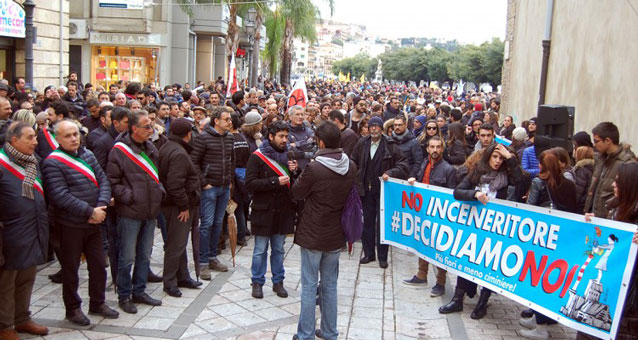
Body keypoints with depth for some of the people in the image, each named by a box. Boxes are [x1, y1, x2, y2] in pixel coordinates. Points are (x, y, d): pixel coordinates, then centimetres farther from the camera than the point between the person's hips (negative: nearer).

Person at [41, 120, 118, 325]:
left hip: (93, 223, 6)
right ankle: (72, 309, 25)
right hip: (70, 225, -6)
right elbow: (61, 196, -21)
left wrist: (101, 206, -13)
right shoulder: (53, 163, -13)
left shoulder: (87, 154, 7)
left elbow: (103, 181, 4)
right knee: (70, 268, 9)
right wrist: (90, 211, -20)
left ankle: (97, 303, 31)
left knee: (98, 265, 14)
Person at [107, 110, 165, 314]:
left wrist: (160, 191, 5)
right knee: (127, 258, 2)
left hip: (150, 212, 7)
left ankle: (139, 292, 28)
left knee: (145, 255, 15)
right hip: (130, 212, -7)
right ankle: (124, 296, 17)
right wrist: (129, 197, -17)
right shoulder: (119, 150, -11)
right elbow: (112, 182, -11)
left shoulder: (151, 148, 9)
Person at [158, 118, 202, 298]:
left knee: (180, 242, 19)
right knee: (176, 244, -1)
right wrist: (184, 206, -20)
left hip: (174, 204, 11)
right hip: (178, 206, -11)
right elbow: (175, 184, -28)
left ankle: (182, 277, 30)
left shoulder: (167, 147, 11)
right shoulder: (179, 153, -21)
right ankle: (169, 282, 10)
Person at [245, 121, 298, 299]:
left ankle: (278, 281, 24)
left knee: (279, 249, 13)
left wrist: (294, 172, -4)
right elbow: (250, 184, -15)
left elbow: (294, 183, 18)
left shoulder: (287, 156, 11)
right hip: (263, 210, -4)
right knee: (260, 250, 5)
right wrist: (275, 182, -21)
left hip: (283, 210, 4)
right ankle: (257, 282, 18)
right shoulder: (257, 157, -7)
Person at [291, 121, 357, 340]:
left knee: (309, 285, 6)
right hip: (336, 235, 5)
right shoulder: (351, 167, -4)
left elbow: (297, 194, -8)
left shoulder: (314, 168, -22)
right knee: (330, 284, 17)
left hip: (313, 235, -5)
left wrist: (301, 175, 7)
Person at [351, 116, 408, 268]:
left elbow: (404, 165, -8)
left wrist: (390, 173, -22)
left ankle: (382, 256, 15)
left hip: (383, 190, -3)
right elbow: (354, 162, 13)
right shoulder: (362, 143, 3)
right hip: (366, 190, 3)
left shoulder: (390, 146, -7)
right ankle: (369, 254, 23)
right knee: (367, 222, 10)